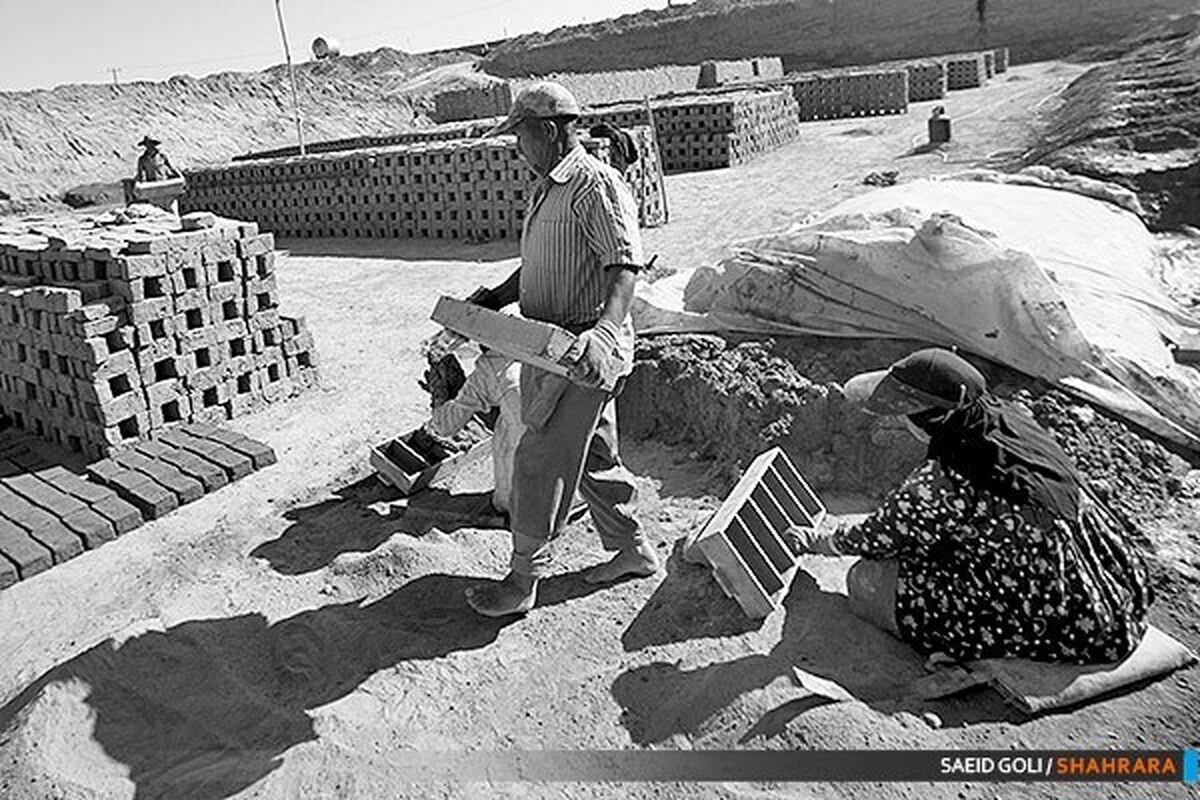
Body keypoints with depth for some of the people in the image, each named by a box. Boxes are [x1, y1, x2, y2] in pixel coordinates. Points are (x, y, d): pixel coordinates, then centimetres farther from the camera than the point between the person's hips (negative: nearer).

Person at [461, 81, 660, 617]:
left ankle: (524, 579, 10)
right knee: (594, 454, 17)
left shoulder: (596, 187, -15)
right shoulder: (546, 188, 17)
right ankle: (631, 549, 33)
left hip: (581, 354, -10)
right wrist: (495, 298, 11)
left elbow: (624, 267, -24)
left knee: (540, 462, -4)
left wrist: (603, 331, -39)